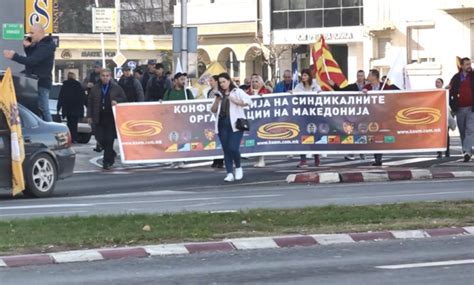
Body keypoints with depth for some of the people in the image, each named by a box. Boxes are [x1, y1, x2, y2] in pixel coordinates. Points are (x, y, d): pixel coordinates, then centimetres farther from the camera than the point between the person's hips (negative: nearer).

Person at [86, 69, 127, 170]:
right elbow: (90, 103, 11)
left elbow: (124, 99, 9)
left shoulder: (116, 88, 5)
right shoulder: (95, 89, 9)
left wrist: (117, 101, -11)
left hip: (111, 119, -2)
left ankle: (107, 162, 1)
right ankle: (112, 154, 26)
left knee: (109, 140, -6)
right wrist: (89, 116, 5)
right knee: (101, 139, 0)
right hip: (99, 119, 2)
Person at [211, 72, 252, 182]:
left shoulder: (237, 92, 4)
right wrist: (216, 101, 1)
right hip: (222, 124, 5)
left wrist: (236, 101, -15)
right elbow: (213, 110, 19)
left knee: (233, 148, -15)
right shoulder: (219, 95, 19)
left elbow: (249, 101, -8)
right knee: (226, 150, 2)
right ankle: (230, 173, 3)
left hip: (235, 123, -5)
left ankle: (238, 168, 9)